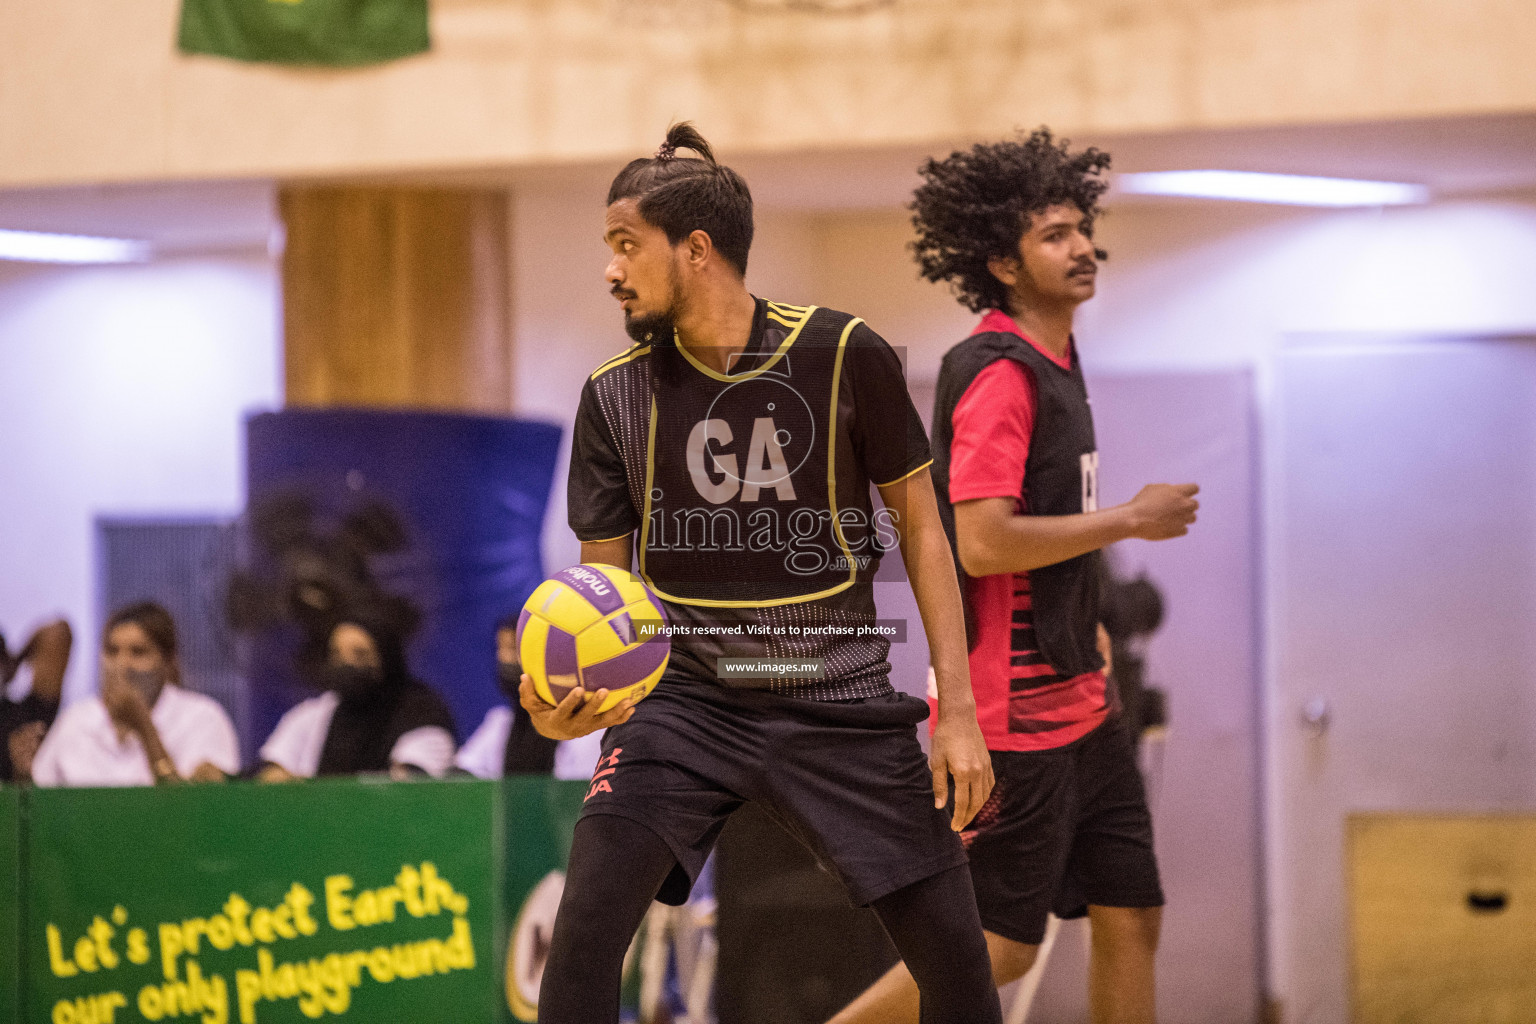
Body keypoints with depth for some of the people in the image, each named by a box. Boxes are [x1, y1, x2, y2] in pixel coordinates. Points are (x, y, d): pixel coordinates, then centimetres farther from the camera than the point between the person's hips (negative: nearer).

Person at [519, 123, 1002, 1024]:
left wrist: (960, 712, -5)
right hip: (685, 696, 1)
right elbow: (601, 577, 4)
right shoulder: (616, 394, -2)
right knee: (585, 928, -17)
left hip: (838, 702, -1)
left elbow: (920, 526, 0)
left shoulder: (844, 357, -8)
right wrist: (562, 695, -18)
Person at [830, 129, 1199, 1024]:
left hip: (1077, 702, 9)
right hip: (1016, 711, -9)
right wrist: (1130, 519, -16)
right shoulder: (999, 373, -17)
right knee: (1000, 946, -3)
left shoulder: (1056, 361, 14)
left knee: (1131, 918, 8)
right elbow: (983, 542, -25)